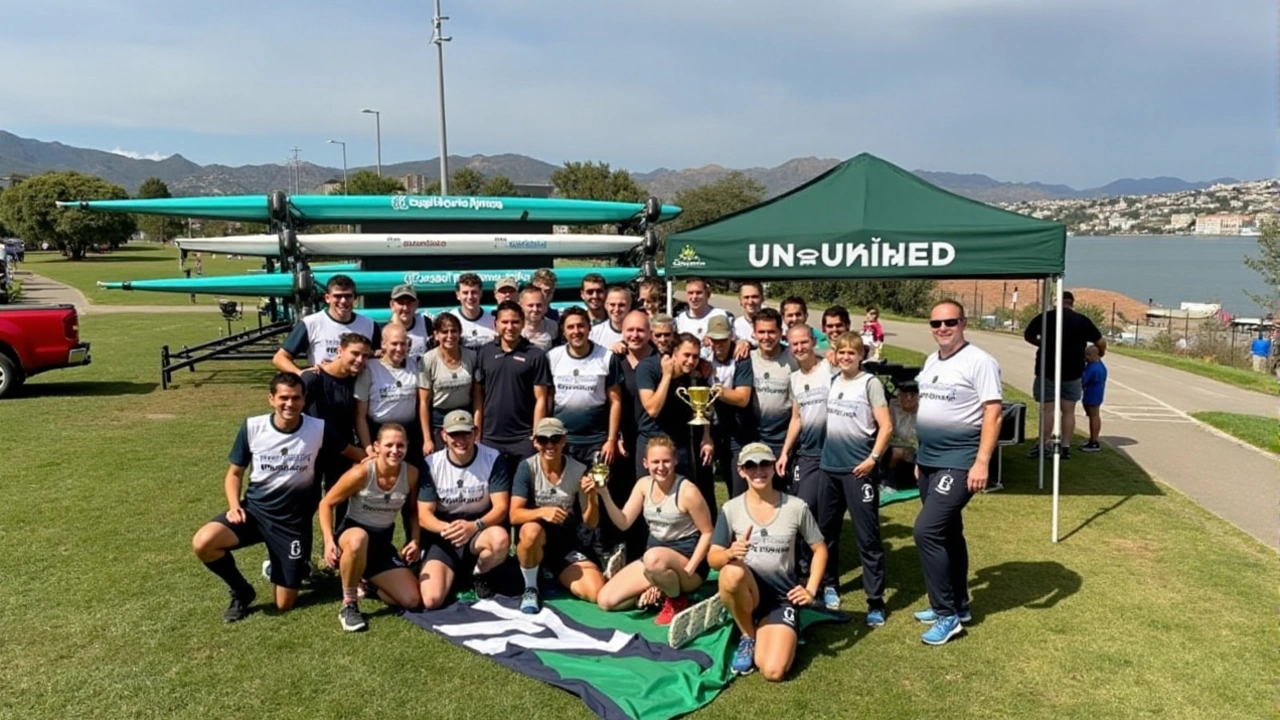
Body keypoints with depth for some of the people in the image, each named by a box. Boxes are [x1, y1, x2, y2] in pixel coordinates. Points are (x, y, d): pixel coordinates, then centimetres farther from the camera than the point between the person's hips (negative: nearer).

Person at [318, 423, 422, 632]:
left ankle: (360, 584, 22)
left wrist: (414, 540, -4)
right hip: (352, 533, -4)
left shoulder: (411, 473, -10)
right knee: (359, 539, -45)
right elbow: (326, 503, -11)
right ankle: (349, 605, -21)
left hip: (383, 542, 5)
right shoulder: (361, 473, -21)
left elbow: (411, 511, 9)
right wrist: (329, 540, -22)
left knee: (412, 601, -7)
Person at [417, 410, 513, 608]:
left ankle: (478, 574, -1)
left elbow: (501, 507, -14)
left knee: (500, 539, -37)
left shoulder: (493, 459, -10)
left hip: (480, 530, 0)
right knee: (431, 600, -21)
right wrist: (447, 528, -32)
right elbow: (423, 515, -8)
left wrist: (474, 526, -35)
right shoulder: (431, 464, -8)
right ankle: (455, 572, 16)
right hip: (443, 537, 0)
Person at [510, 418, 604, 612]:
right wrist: (542, 512, -38)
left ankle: (559, 576, 14)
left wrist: (592, 498, -27)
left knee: (597, 593, -18)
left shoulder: (579, 471, -8)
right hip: (535, 537, -1)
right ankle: (530, 588, -12)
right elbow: (514, 515, -19)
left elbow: (591, 524, -6)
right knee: (532, 530, -39)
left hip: (569, 542, 2)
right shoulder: (527, 468, -12)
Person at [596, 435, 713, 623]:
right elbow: (623, 522, -2)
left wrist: (688, 570, -21)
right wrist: (604, 494, -16)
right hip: (654, 557, 6)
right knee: (605, 600, -6)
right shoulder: (644, 484, 0)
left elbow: (707, 533, -12)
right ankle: (659, 592, 10)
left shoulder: (687, 491, -18)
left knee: (654, 558, -42)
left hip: (686, 557, -6)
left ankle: (677, 600, -12)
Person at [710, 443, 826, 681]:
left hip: (782, 595, 0)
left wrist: (811, 589, -6)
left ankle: (786, 634, 17)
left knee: (773, 671, -20)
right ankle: (748, 637, -8)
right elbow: (713, 558, -7)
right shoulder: (730, 509, -6)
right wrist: (730, 553, -30)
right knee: (733, 572, -38)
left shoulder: (796, 507, -6)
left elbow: (820, 549, 5)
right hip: (745, 592, 0)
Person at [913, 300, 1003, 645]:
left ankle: (947, 615, -3)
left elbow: (992, 413, -17)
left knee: (926, 531, -15)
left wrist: (982, 462, -23)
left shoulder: (979, 362, -12)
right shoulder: (931, 362, 12)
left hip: (959, 462, -9)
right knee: (948, 534, 18)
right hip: (929, 460, 9)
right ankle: (957, 605, 31)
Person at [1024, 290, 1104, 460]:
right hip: (1073, 372, 1)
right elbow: (1101, 342, 5)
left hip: (1048, 370, -1)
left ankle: (1043, 445, 0)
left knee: (1048, 409, 2)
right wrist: (1100, 353, 26)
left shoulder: (1045, 317, -1)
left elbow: (1027, 335, 9)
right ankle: (1066, 447, 7)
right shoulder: (1083, 321, 1)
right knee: (1069, 410, 6)